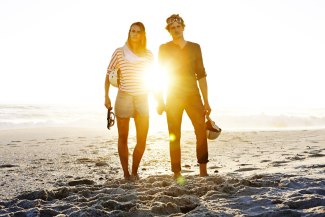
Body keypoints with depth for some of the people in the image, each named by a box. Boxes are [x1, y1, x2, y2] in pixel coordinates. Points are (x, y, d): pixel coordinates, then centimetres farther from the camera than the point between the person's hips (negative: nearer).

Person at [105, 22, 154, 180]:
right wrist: (106, 97, -5)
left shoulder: (148, 55, 7)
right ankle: (126, 173, 13)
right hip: (124, 97, -3)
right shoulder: (120, 52, -1)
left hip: (142, 98, 3)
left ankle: (134, 171, 16)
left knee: (142, 140, 0)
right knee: (123, 138, 3)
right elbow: (108, 74, 3)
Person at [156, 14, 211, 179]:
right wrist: (160, 101, -2)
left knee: (201, 130, -15)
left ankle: (203, 170, -12)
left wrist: (206, 102, 5)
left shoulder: (195, 47, 11)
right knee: (174, 136, -3)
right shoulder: (164, 49, 7)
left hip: (193, 95, 1)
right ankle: (177, 173, 1)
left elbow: (201, 75, 10)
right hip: (173, 97, -1)